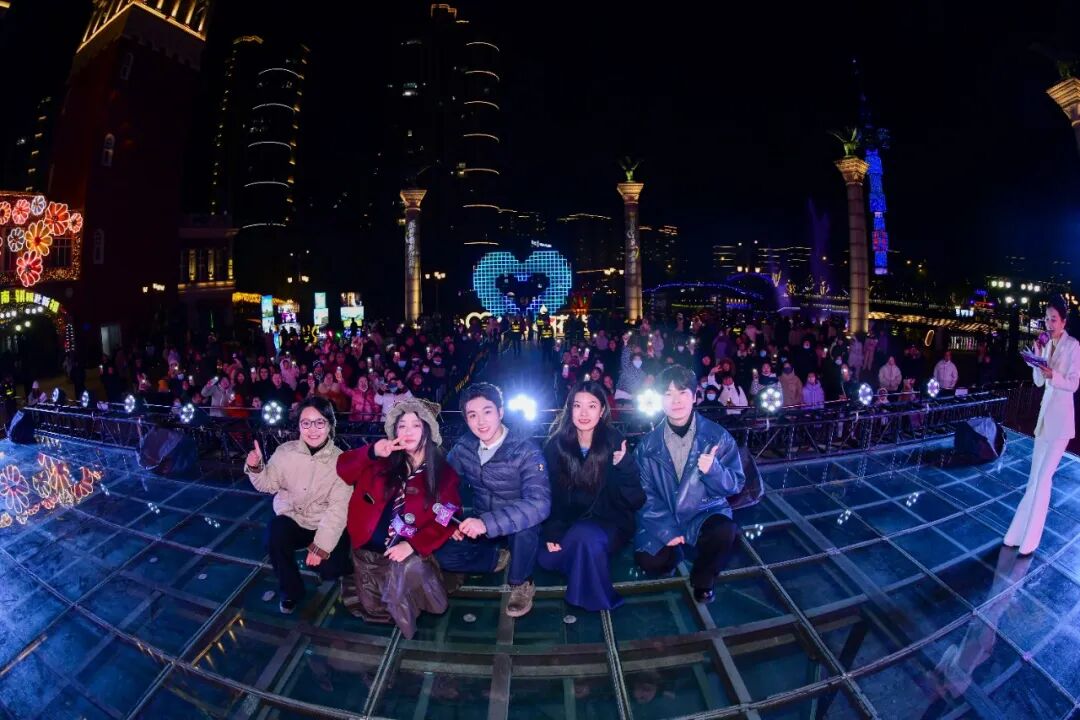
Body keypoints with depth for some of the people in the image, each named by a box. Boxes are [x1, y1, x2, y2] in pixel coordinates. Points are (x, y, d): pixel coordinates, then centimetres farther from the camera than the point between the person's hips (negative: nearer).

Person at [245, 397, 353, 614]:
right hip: (292, 519, 2)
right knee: (274, 536, -28)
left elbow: (339, 507, -19)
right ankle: (291, 590, 0)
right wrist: (255, 468, -15)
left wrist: (321, 546, -25)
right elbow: (268, 485, 6)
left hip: (327, 525, -1)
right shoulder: (285, 451, -7)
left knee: (331, 569, -18)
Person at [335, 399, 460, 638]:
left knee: (410, 568, -30)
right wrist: (372, 452, -21)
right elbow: (343, 469, -4)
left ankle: (405, 615, 1)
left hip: (406, 550, -3)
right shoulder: (383, 461, 2)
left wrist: (413, 545, -25)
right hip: (369, 550, 3)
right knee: (373, 608, 7)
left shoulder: (443, 473, -7)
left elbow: (446, 520, -14)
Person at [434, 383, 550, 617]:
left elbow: (539, 504, -37)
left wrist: (487, 522, -46)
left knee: (524, 523, -37)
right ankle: (498, 556, 8)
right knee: (444, 556, -18)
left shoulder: (525, 450, -25)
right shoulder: (463, 448, -9)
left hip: (518, 529, -4)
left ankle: (521, 584, -9)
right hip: (481, 528, 4)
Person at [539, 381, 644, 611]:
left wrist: (625, 465, -31)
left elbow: (635, 500, -15)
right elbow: (550, 493, -2)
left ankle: (593, 596, -6)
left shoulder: (614, 441, -13)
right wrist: (552, 532, -14)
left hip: (609, 522, -2)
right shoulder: (557, 444, -7)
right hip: (569, 521, 3)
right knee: (546, 558, -20)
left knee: (585, 536, -32)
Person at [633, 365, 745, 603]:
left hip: (705, 513, 0)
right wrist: (665, 529, -16)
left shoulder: (717, 436, -5)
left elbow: (736, 484, -5)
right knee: (650, 561, -23)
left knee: (725, 532, -32)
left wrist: (713, 470, -27)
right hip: (664, 519, 1)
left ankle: (703, 580, 0)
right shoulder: (648, 444, -2)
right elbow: (645, 493, -3)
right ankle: (674, 550, 15)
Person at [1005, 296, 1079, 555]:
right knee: (1035, 476, 11)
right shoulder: (1048, 345, 10)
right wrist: (1038, 357, -4)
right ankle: (1022, 533, 18)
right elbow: (1038, 382, 9)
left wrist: (1052, 374, -30)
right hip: (1045, 413, 7)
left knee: (1043, 477, -6)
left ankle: (1029, 540, 1)